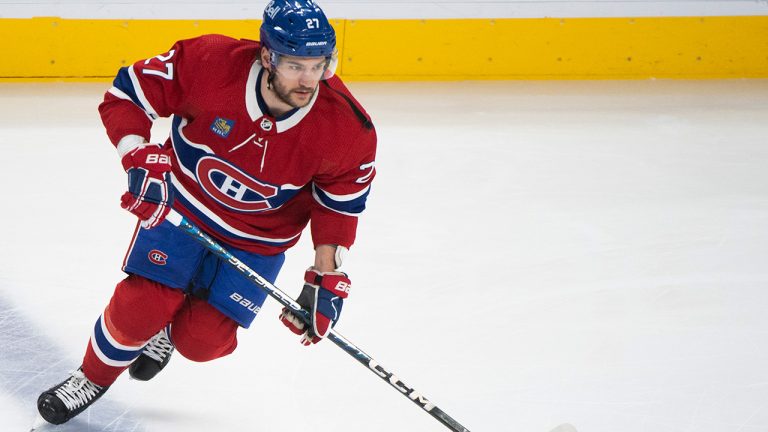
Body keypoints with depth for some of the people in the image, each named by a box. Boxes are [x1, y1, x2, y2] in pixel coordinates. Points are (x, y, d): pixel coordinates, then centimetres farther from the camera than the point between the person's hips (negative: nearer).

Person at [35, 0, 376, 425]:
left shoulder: (346, 128, -24)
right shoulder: (208, 63, -29)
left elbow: (340, 203, -8)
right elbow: (125, 95, -16)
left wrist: (327, 278, -14)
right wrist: (141, 159, -28)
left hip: (259, 240, 1)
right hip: (181, 204, -1)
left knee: (201, 341, -5)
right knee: (139, 306, -13)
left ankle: (166, 328, 33)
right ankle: (93, 377, 19)